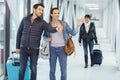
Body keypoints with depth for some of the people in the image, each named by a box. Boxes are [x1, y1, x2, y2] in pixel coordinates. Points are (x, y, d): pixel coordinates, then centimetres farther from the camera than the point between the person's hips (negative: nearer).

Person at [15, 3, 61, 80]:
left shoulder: (42, 22, -7)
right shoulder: (25, 19, 0)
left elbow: (51, 29, -27)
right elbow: (19, 33, 7)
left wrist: (56, 29, -52)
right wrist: (17, 47, 6)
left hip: (34, 49, -1)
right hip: (24, 48, 1)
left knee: (33, 69, 6)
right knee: (22, 68, 3)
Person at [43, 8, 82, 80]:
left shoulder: (64, 24, -2)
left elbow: (73, 33, 0)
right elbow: (44, 35, 16)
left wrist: (78, 25, -14)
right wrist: (46, 39, -6)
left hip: (62, 49, -1)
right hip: (52, 49, 1)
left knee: (63, 70, 0)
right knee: (52, 70, 7)